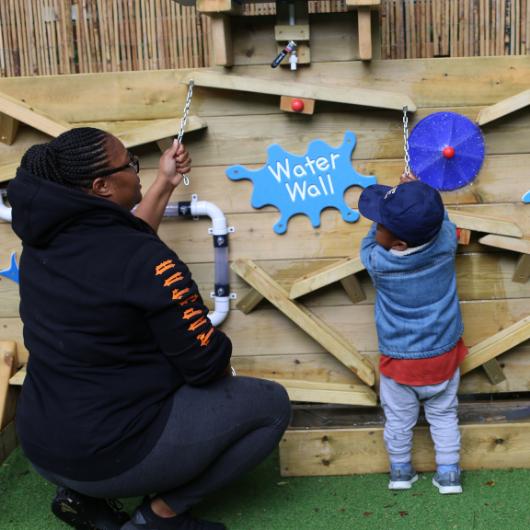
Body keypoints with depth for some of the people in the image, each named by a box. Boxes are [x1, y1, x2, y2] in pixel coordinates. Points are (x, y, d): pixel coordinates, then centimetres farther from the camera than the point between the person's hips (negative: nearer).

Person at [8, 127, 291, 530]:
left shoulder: (46, 238, 1)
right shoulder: (147, 262, -22)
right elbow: (205, 364, -17)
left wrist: (165, 184, 25)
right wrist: (221, 363, 7)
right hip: (113, 455, -7)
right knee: (271, 405, 4)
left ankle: (81, 494, 17)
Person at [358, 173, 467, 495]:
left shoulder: (378, 261, -24)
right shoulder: (446, 244, -20)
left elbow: (370, 242, 1)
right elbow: (443, 223, 5)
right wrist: (414, 196, 13)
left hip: (398, 360, -2)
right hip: (442, 355, 2)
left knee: (398, 419, 18)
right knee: (444, 415, 19)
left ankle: (400, 471, 32)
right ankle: (448, 474, 24)